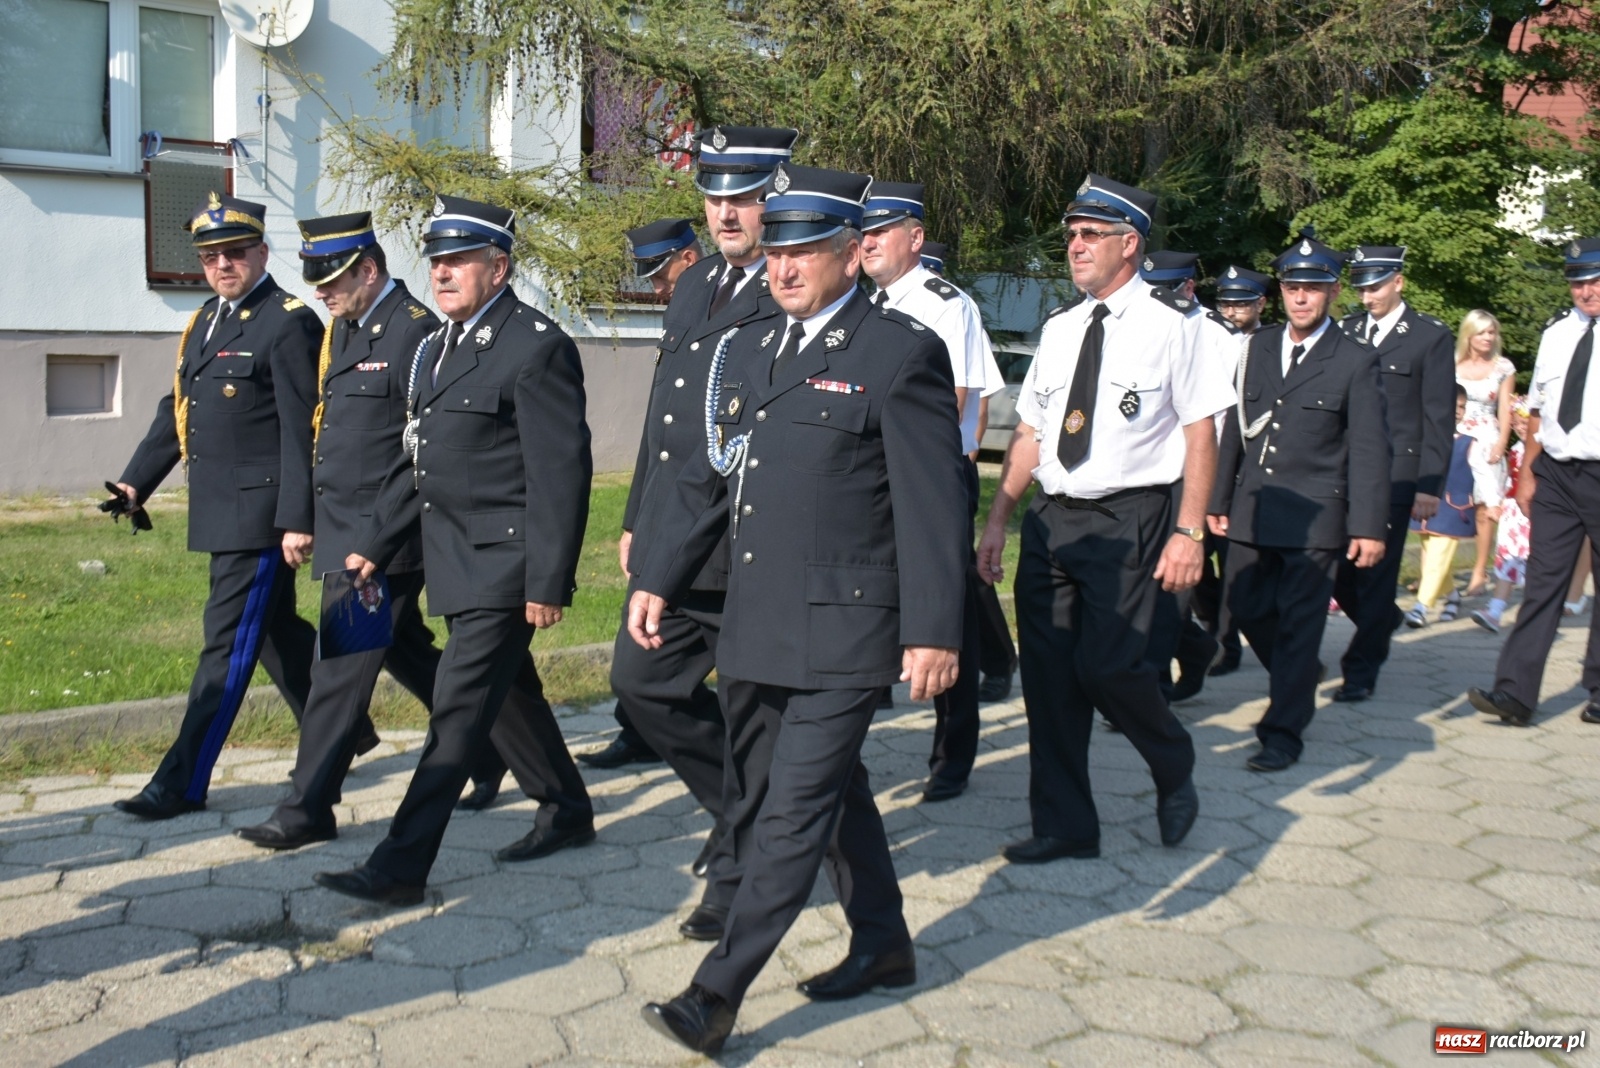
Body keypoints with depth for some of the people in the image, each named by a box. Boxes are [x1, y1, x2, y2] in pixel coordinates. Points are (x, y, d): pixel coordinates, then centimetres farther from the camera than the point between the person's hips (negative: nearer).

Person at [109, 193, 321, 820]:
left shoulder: (289, 323, -12)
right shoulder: (205, 322, 15)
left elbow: (302, 431, -16)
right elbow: (176, 410, 19)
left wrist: (297, 520, -20)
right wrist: (136, 481, 10)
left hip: (261, 511, -9)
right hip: (222, 511, 9)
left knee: (228, 640, -4)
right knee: (273, 629, 17)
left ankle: (183, 781, 2)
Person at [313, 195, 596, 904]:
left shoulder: (537, 347, -14)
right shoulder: (437, 347, 14)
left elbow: (562, 472, -18)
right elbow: (418, 460, 18)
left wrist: (548, 582, -20)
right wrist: (374, 546, 15)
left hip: (504, 564, -9)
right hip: (456, 561, 9)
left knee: (458, 710, -6)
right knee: (507, 695, 19)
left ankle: (400, 867, -2)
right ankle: (567, 812, 36)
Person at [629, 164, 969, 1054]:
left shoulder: (902, 352, -8)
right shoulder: (746, 352, 13)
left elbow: (935, 503, -12)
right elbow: (709, 481, 19)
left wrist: (935, 632, -16)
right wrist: (661, 580, 12)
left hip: (844, 635, -7)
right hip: (757, 633, 8)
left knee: (792, 813, -4)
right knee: (833, 793, 19)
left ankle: (718, 995, 4)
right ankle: (883, 945, 36)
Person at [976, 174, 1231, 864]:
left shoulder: (1168, 325, -6)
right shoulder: (1060, 329, 12)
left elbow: (1201, 432, -8)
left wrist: (1189, 532, -14)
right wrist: (998, 520, 10)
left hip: (1130, 521, -6)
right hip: (1051, 518, 6)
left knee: (1109, 665, -11)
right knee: (1047, 673, 6)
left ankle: (1175, 774, 22)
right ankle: (1063, 826, 20)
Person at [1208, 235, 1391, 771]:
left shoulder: (1356, 360, -3)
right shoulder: (1257, 347, 10)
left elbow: (1369, 449, -6)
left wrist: (1370, 526, -10)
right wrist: (1220, 498, 11)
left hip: (1313, 516, -5)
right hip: (1252, 510, 5)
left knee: (1299, 625, -1)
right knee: (1246, 608, 12)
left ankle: (1283, 733, 9)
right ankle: (1300, 678, 39)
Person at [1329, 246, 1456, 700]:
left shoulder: (1431, 336, 0)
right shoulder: (1345, 331, 11)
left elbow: (1438, 417, -3)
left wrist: (1429, 486, -8)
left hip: (1395, 475, -4)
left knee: (1376, 574, -1)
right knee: (1337, 570, 4)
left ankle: (1361, 671, 10)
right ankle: (1379, 626, 33)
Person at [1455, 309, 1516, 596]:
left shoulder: (1504, 368, 5)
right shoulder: (1452, 364, 6)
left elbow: (1505, 410, 5)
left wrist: (1501, 443, -6)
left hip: (1485, 442, 0)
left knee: (1486, 507, -5)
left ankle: (1480, 572, 2)